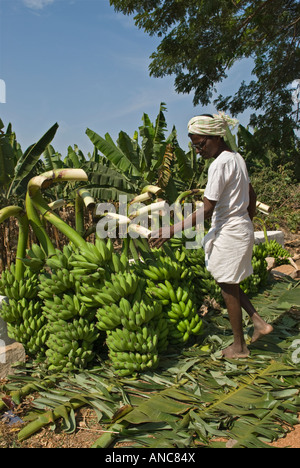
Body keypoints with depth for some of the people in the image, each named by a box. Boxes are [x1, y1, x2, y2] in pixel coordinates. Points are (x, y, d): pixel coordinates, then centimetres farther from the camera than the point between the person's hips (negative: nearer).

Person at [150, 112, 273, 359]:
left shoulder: (220, 164, -20)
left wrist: (171, 231, -25)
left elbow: (206, 211, -25)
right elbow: (252, 196, 17)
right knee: (230, 284, 20)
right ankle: (259, 322, 21)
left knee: (228, 288, 5)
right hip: (242, 229, 9)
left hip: (228, 233, -9)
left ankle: (239, 346, 19)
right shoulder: (237, 158, 8)